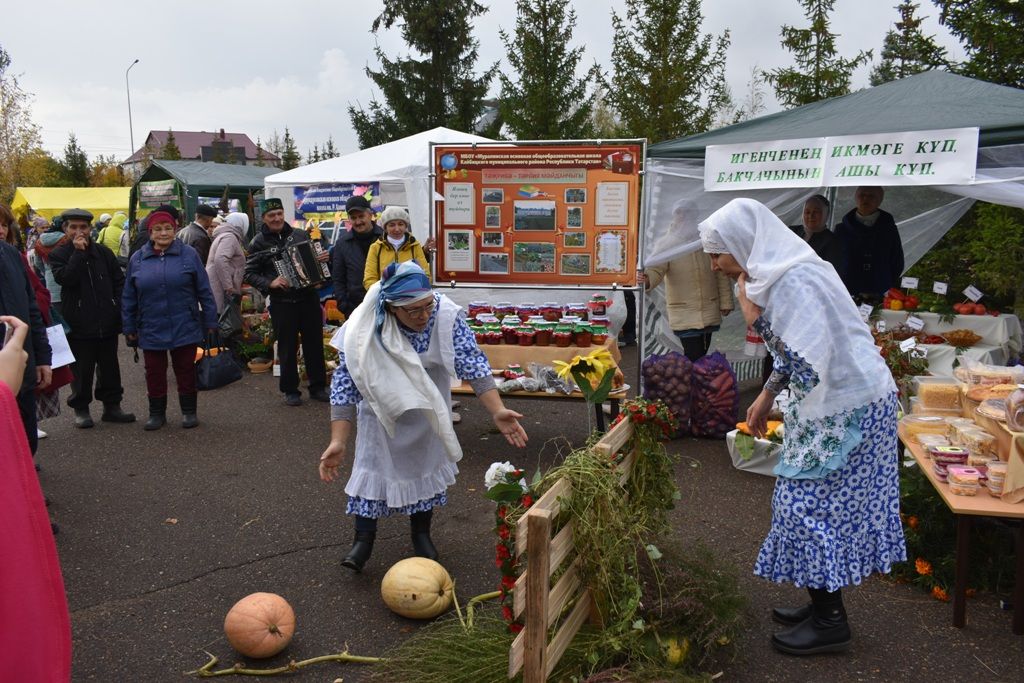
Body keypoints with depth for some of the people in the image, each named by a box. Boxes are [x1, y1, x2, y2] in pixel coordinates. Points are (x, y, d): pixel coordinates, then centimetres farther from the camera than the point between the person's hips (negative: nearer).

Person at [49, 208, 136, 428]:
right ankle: (81, 409, 18)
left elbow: (119, 281, 11)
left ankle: (112, 406, 23)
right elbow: (65, 278, -20)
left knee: (109, 367, 12)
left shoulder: (103, 252, 6)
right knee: (82, 370, 5)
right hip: (79, 325, -3)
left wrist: (118, 307, 1)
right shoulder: (59, 255, -1)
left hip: (108, 323, 3)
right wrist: (78, 252, -18)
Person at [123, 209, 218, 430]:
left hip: (185, 328, -2)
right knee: (154, 372, 11)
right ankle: (156, 413, 24)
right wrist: (129, 328, 6)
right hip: (151, 330, 2)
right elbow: (128, 298, 8)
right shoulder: (137, 259, 4)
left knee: (185, 370, 9)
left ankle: (189, 412, 21)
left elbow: (204, 291, -1)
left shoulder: (188, 254, -2)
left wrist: (210, 322, -2)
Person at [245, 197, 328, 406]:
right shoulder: (258, 243, 0)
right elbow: (249, 274, -1)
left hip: (308, 297, 3)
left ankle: (318, 387, 19)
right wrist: (269, 283, -16)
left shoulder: (299, 235, 8)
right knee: (287, 347, 4)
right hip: (282, 303, -3)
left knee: (315, 343, 8)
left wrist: (323, 258, -2)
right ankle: (290, 391, 16)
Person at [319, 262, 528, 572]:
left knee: (427, 462, 13)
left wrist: (497, 411, -41)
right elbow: (345, 383, -27)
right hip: (382, 409, -1)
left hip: (428, 408, 2)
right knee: (373, 465, 3)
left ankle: (421, 533, 33)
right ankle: (364, 538, 23)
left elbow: (473, 364, -30)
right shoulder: (364, 328, -32)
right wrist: (338, 441, -32)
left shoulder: (446, 315, -31)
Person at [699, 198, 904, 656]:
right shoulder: (779, 273, 6)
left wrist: (754, 315, -24)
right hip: (831, 405, 10)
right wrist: (767, 396, 18)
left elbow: (804, 368, -29)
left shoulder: (795, 283, -25)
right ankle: (825, 605, 30)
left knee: (814, 507, -1)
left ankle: (830, 624, 14)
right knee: (821, 505, 16)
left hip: (845, 410, -10)